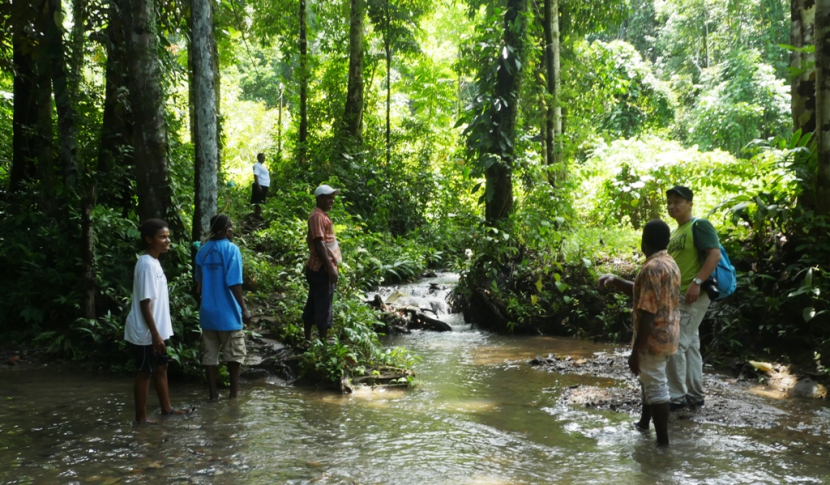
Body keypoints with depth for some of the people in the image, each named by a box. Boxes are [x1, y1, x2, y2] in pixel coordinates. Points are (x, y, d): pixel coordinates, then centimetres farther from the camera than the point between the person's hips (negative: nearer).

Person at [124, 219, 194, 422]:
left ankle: (166, 407, 31)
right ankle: (141, 417, 11)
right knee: (145, 372, 1)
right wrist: (155, 334, -23)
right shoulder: (147, 265, -20)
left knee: (161, 368, 18)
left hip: (156, 331, 10)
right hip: (145, 333, -10)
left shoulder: (154, 262, 10)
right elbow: (144, 303, -22)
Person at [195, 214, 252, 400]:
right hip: (228, 312, -5)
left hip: (207, 312, 5)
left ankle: (213, 392, 14)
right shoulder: (231, 249, -12)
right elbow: (234, 284, -18)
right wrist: (244, 309, -13)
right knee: (234, 354, 9)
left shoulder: (202, 250, 5)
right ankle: (234, 392, 15)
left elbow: (199, 283, 12)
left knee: (209, 355, 10)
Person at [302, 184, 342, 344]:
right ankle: (323, 341, 0)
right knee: (324, 305, -5)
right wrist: (330, 268, -24)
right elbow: (319, 244, -22)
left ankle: (308, 339, 19)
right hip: (322, 268, -10)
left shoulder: (322, 216, 17)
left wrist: (331, 266, 20)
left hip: (319, 267, 10)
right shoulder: (317, 217, -15)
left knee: (313, 304, 13)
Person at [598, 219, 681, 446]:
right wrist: (615, 281, 9)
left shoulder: (652, 268, -23)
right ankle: (644, 422, 44)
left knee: (656, 387, -1)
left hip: (654, 339, -10)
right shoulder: (670, 263, 9)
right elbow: (641, 292, 21)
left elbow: (647, 314, -25)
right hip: (668, 335, 10)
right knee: (650, 381, 26)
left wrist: (635, 351, -21)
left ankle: (663, 441, 6)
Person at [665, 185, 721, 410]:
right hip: (676, 295, 10)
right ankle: (695, 395, 19)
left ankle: (677, 396, -3)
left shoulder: (699, 225, -10)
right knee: (690, 344, 12)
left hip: (692, 295, -10)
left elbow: (715, 254, -21)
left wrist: (697, 282, -28)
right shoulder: (675, 232, 18)